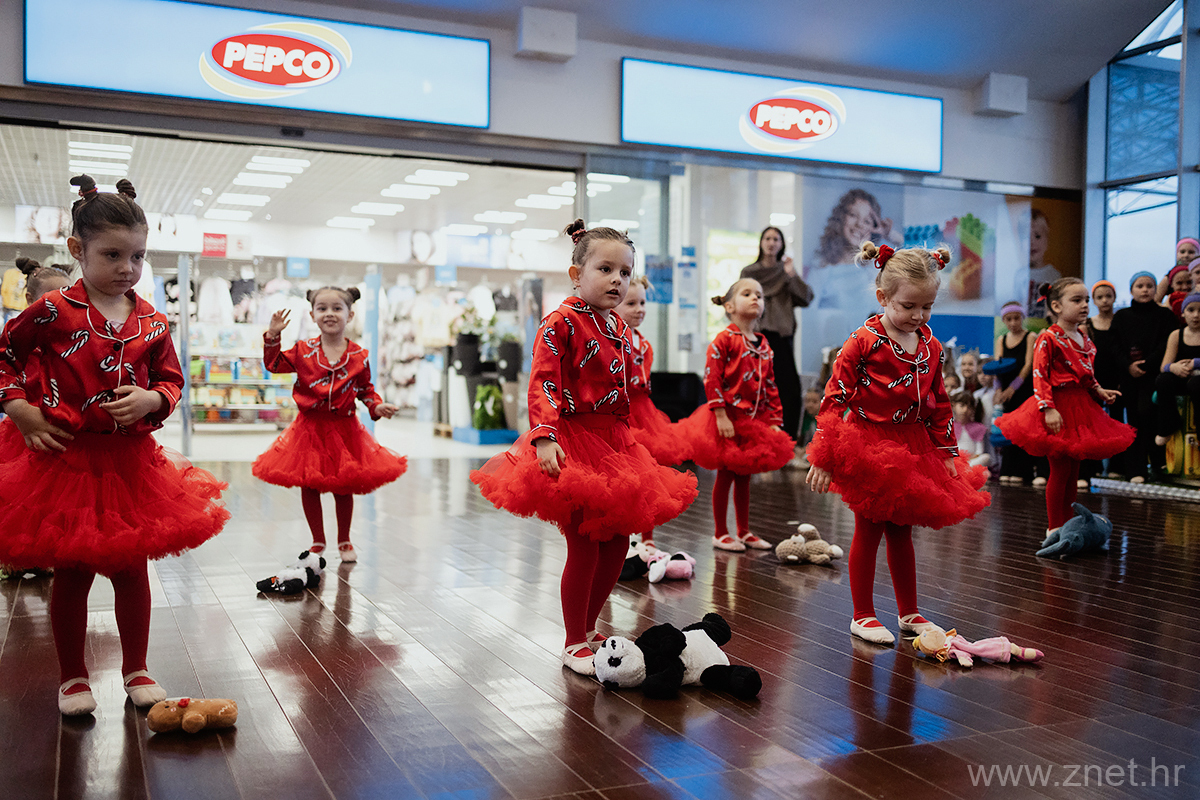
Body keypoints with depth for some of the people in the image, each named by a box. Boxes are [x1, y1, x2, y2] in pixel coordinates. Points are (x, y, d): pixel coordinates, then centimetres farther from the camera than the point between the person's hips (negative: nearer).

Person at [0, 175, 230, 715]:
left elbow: (172, 378, 12)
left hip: (132, 459, 3)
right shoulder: (53, 312, -6)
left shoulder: (152, 322, 3)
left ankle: (136, 669, 28)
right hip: (67, 458, -3)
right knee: (71, 573, 8)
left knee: (132, 568, 11)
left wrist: (152, 399, -9)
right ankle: (73, 676, 25)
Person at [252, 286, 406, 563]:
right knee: (308, 486, 7)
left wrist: (377, 406, -9)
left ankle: (344, 541, 26)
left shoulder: (359, 356, -1)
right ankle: (318, 541, 24)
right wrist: (273, 335, -6)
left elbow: (366, 389, 8)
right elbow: (274, 364, 4)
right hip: (310, 428, 1)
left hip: (344, 429, 0)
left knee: (343, 487, 8)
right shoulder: (303, 350, -1)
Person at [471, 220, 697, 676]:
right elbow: (542, 385, -20)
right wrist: (544, 437, -32)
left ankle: (588, 628, 29)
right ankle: (574, 644, 12)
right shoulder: (561, 323, -12)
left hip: (615, 442, 8)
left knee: (617, 545, 11)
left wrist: (629, 443, 21)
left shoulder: (619, 328, 12)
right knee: (584, 548, -4)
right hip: (574, 442, -8)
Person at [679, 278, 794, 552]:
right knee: (725, 475, 2)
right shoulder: (724, 340, -10)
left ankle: (744, 532, 25)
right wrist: (721, 415, -20)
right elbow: (712, 379, -16)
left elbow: (770, 385, 13)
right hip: (728, 418, -6)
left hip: (755, 419, 6)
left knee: (744, 477, 14)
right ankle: (720, 534, 14)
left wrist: (774, 420, 8)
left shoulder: (763, 344, 10)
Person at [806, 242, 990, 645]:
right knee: (868, 532, 4)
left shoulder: (930, 347, 3)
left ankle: (909, 612, 28)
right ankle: (862, 616, 17)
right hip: (868, 448, -5)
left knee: (901, 533, 16)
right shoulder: (864, 342, -15)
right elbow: (835, 398, -15)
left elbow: (938, 405, 13)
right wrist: (823, 457, -18)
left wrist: (948, 454, 12)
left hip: (913, 450, 5)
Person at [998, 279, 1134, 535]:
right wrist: (1048, 408, -25)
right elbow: (1039, 375, -18)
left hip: (1080, 405, 8)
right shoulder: (1048, 338, -12)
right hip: (1058, 406, -8)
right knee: (1060, 469, -3)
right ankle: (1054, 528, 7)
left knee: (1074, 469, 12)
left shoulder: (1084, 339, 12)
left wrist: (1099, 391, 10)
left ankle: (1067, 522, 23)